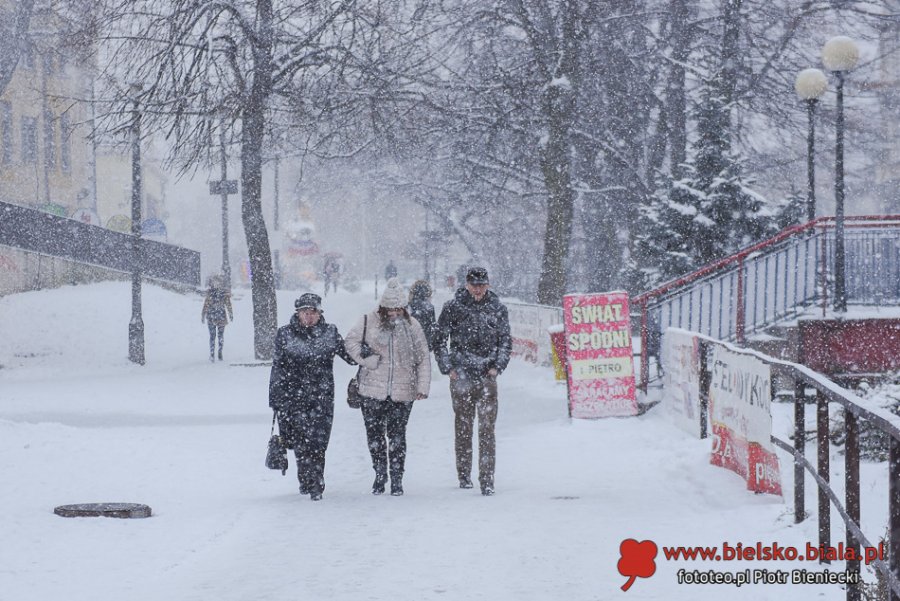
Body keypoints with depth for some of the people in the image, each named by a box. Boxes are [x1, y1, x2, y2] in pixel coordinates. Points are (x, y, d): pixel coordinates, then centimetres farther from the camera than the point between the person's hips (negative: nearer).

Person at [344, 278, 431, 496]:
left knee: (397, 435, 1)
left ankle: (397, 478, 10)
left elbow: (423, 358, 5)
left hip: (402, 392, -1)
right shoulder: (370, 322, -1)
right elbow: (351, 341, 6)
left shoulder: (412, 326, 2)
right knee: (374, 433, 7)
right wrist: (367, 360, -8)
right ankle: (379, 475, 23)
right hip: (373, 390, 1)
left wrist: (423, 386, -2)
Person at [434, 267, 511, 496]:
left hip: (487, 376, 0)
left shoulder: (497, 309, 5)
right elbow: (439, 340, 6)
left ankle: (487, 479, -10)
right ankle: (464, 475, 19)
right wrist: (448, 368, -1)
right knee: (463, 427, 8)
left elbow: (506, 341, 11)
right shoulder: (453, 307, 1)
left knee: (487, 428, -7)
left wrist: (497, 367, -1)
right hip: (461, 376, 0)